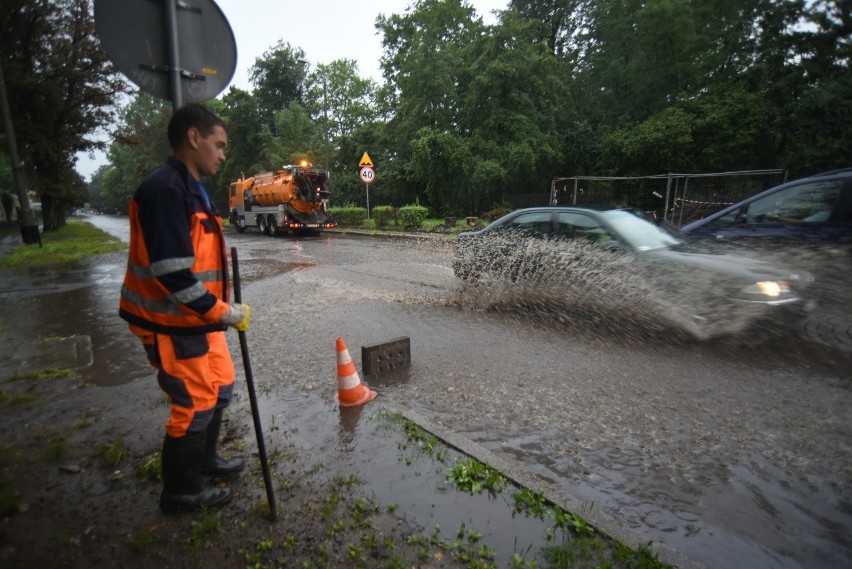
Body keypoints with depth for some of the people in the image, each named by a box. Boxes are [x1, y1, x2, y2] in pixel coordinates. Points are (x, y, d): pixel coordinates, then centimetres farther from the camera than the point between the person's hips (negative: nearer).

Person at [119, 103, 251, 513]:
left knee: (219, 388, 21)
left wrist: (221, 312, 11)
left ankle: (204, 459, 44)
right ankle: (181, 492, 26)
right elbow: (173, 275, -27)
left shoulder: (192, 189, 12)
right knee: (195, 407, 4)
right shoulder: (165, 190, -21)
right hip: (173, 326, -10)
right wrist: (228, 314, -19)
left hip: (198, 320, 10)